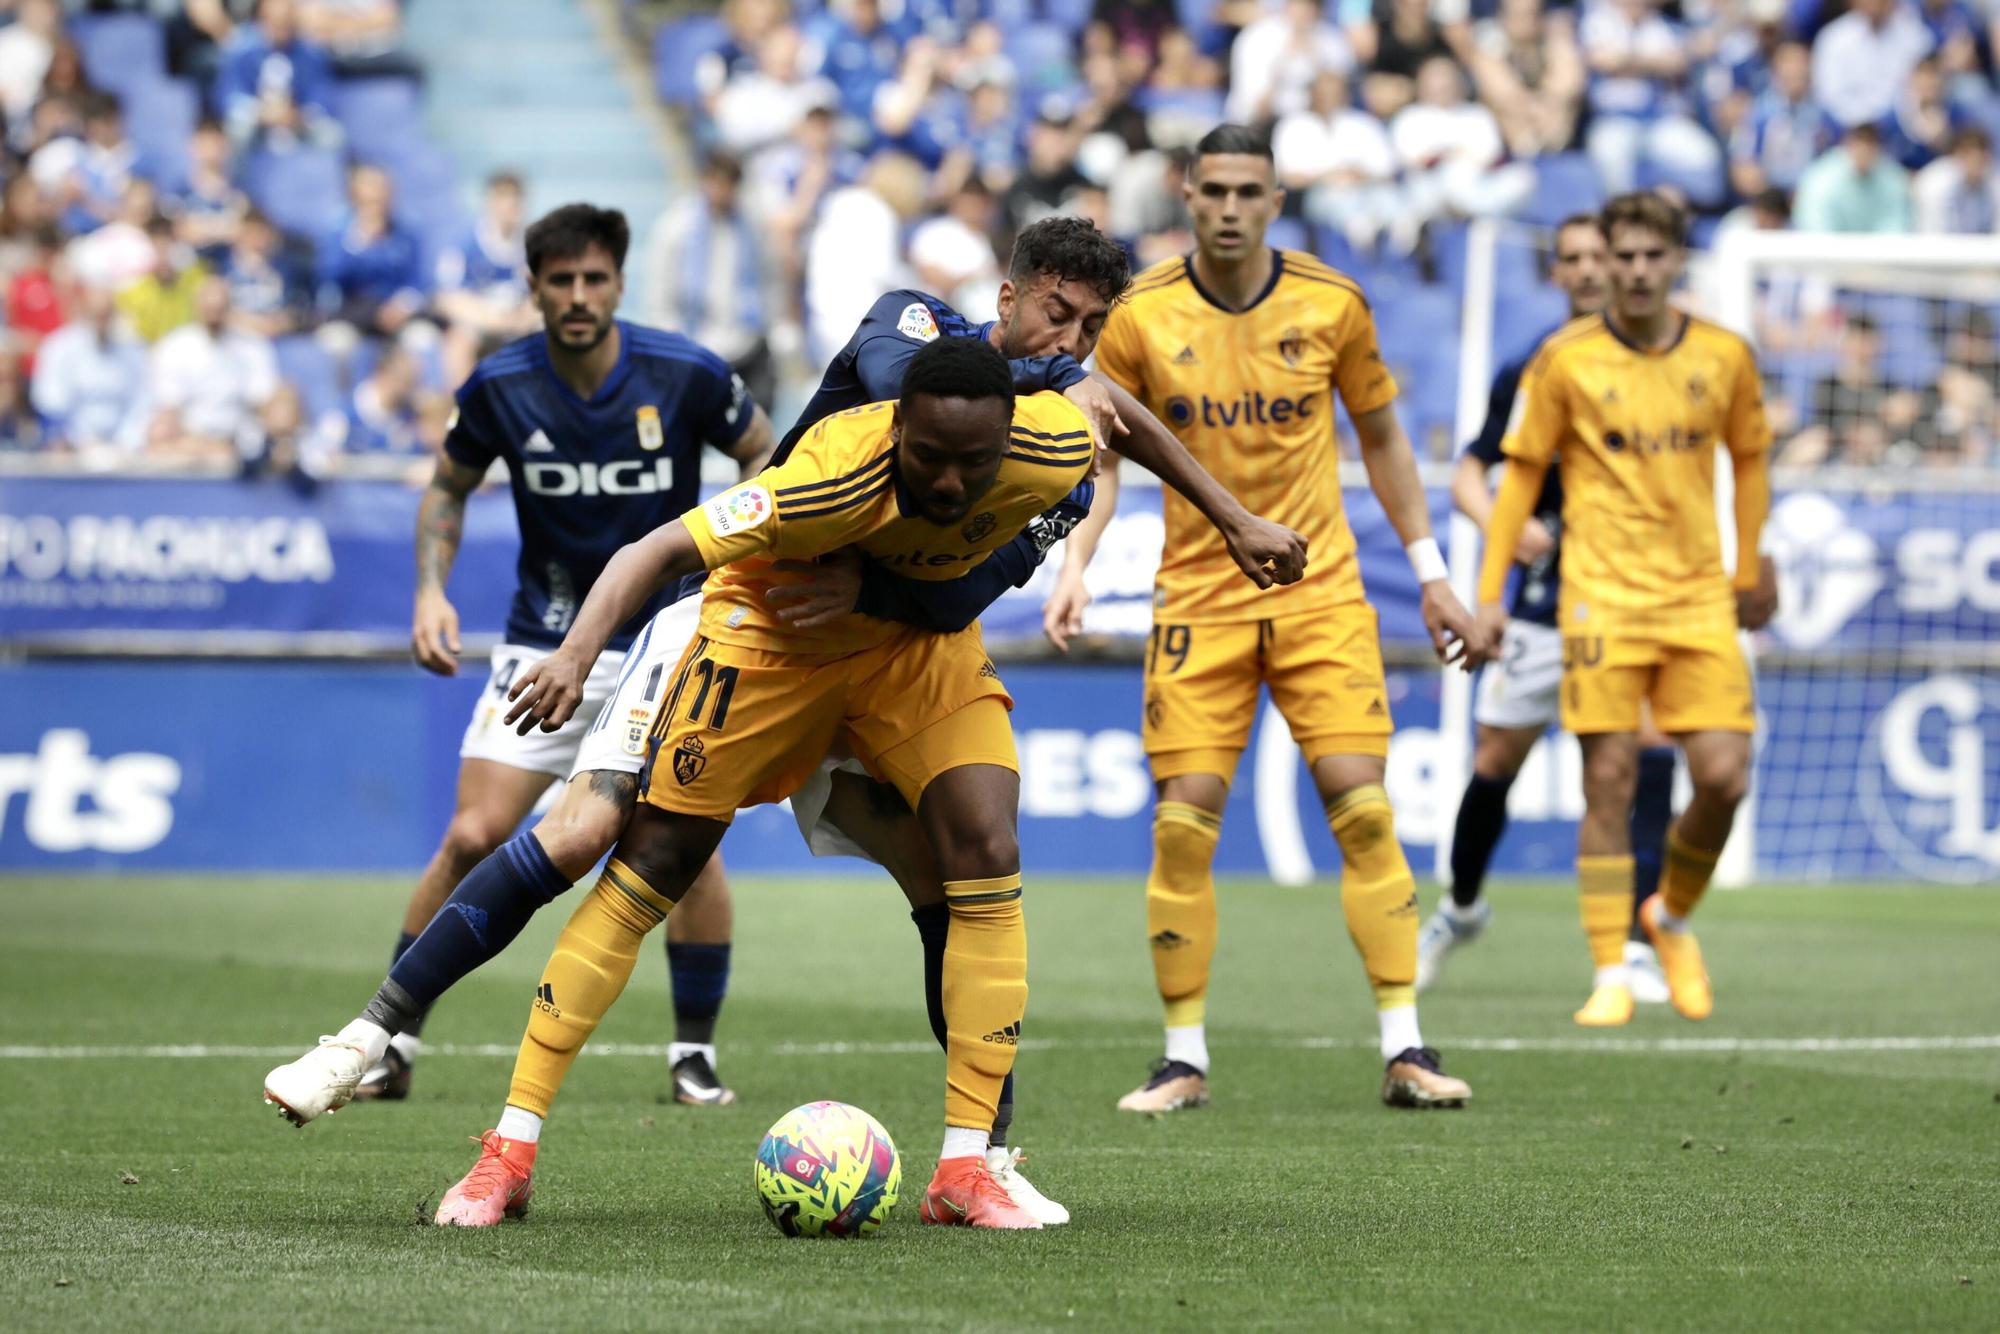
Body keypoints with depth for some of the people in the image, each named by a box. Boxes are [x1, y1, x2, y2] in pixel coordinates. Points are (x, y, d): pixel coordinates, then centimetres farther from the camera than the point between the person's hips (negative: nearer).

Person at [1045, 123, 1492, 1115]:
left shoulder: (1331, 305, -1)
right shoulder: (1142, 318, -4)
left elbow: (1381, 439, 10)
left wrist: (1431, 574, 10)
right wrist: (1074, 568, -15)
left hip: (1319, 590, 0)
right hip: (1196, 596, 0)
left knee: (1362, 805, -8)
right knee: (1182, 824, -6)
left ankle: (1405, 1050, -4)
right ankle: (1184, 1057, 5)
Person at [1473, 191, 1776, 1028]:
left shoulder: (1724, 357, 4)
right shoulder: (1566, 360, -2)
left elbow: (1749, 457, 19)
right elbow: (1521, 475, 5)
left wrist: (1750, 572, 21)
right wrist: (1490, 591, 3)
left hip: (1700, 597, 2)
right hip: (1602, 597, -2)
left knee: (1724, 778, -6)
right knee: (1610, 783, -7)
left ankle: (1672, 918, 22)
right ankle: (1610, 978, -1)